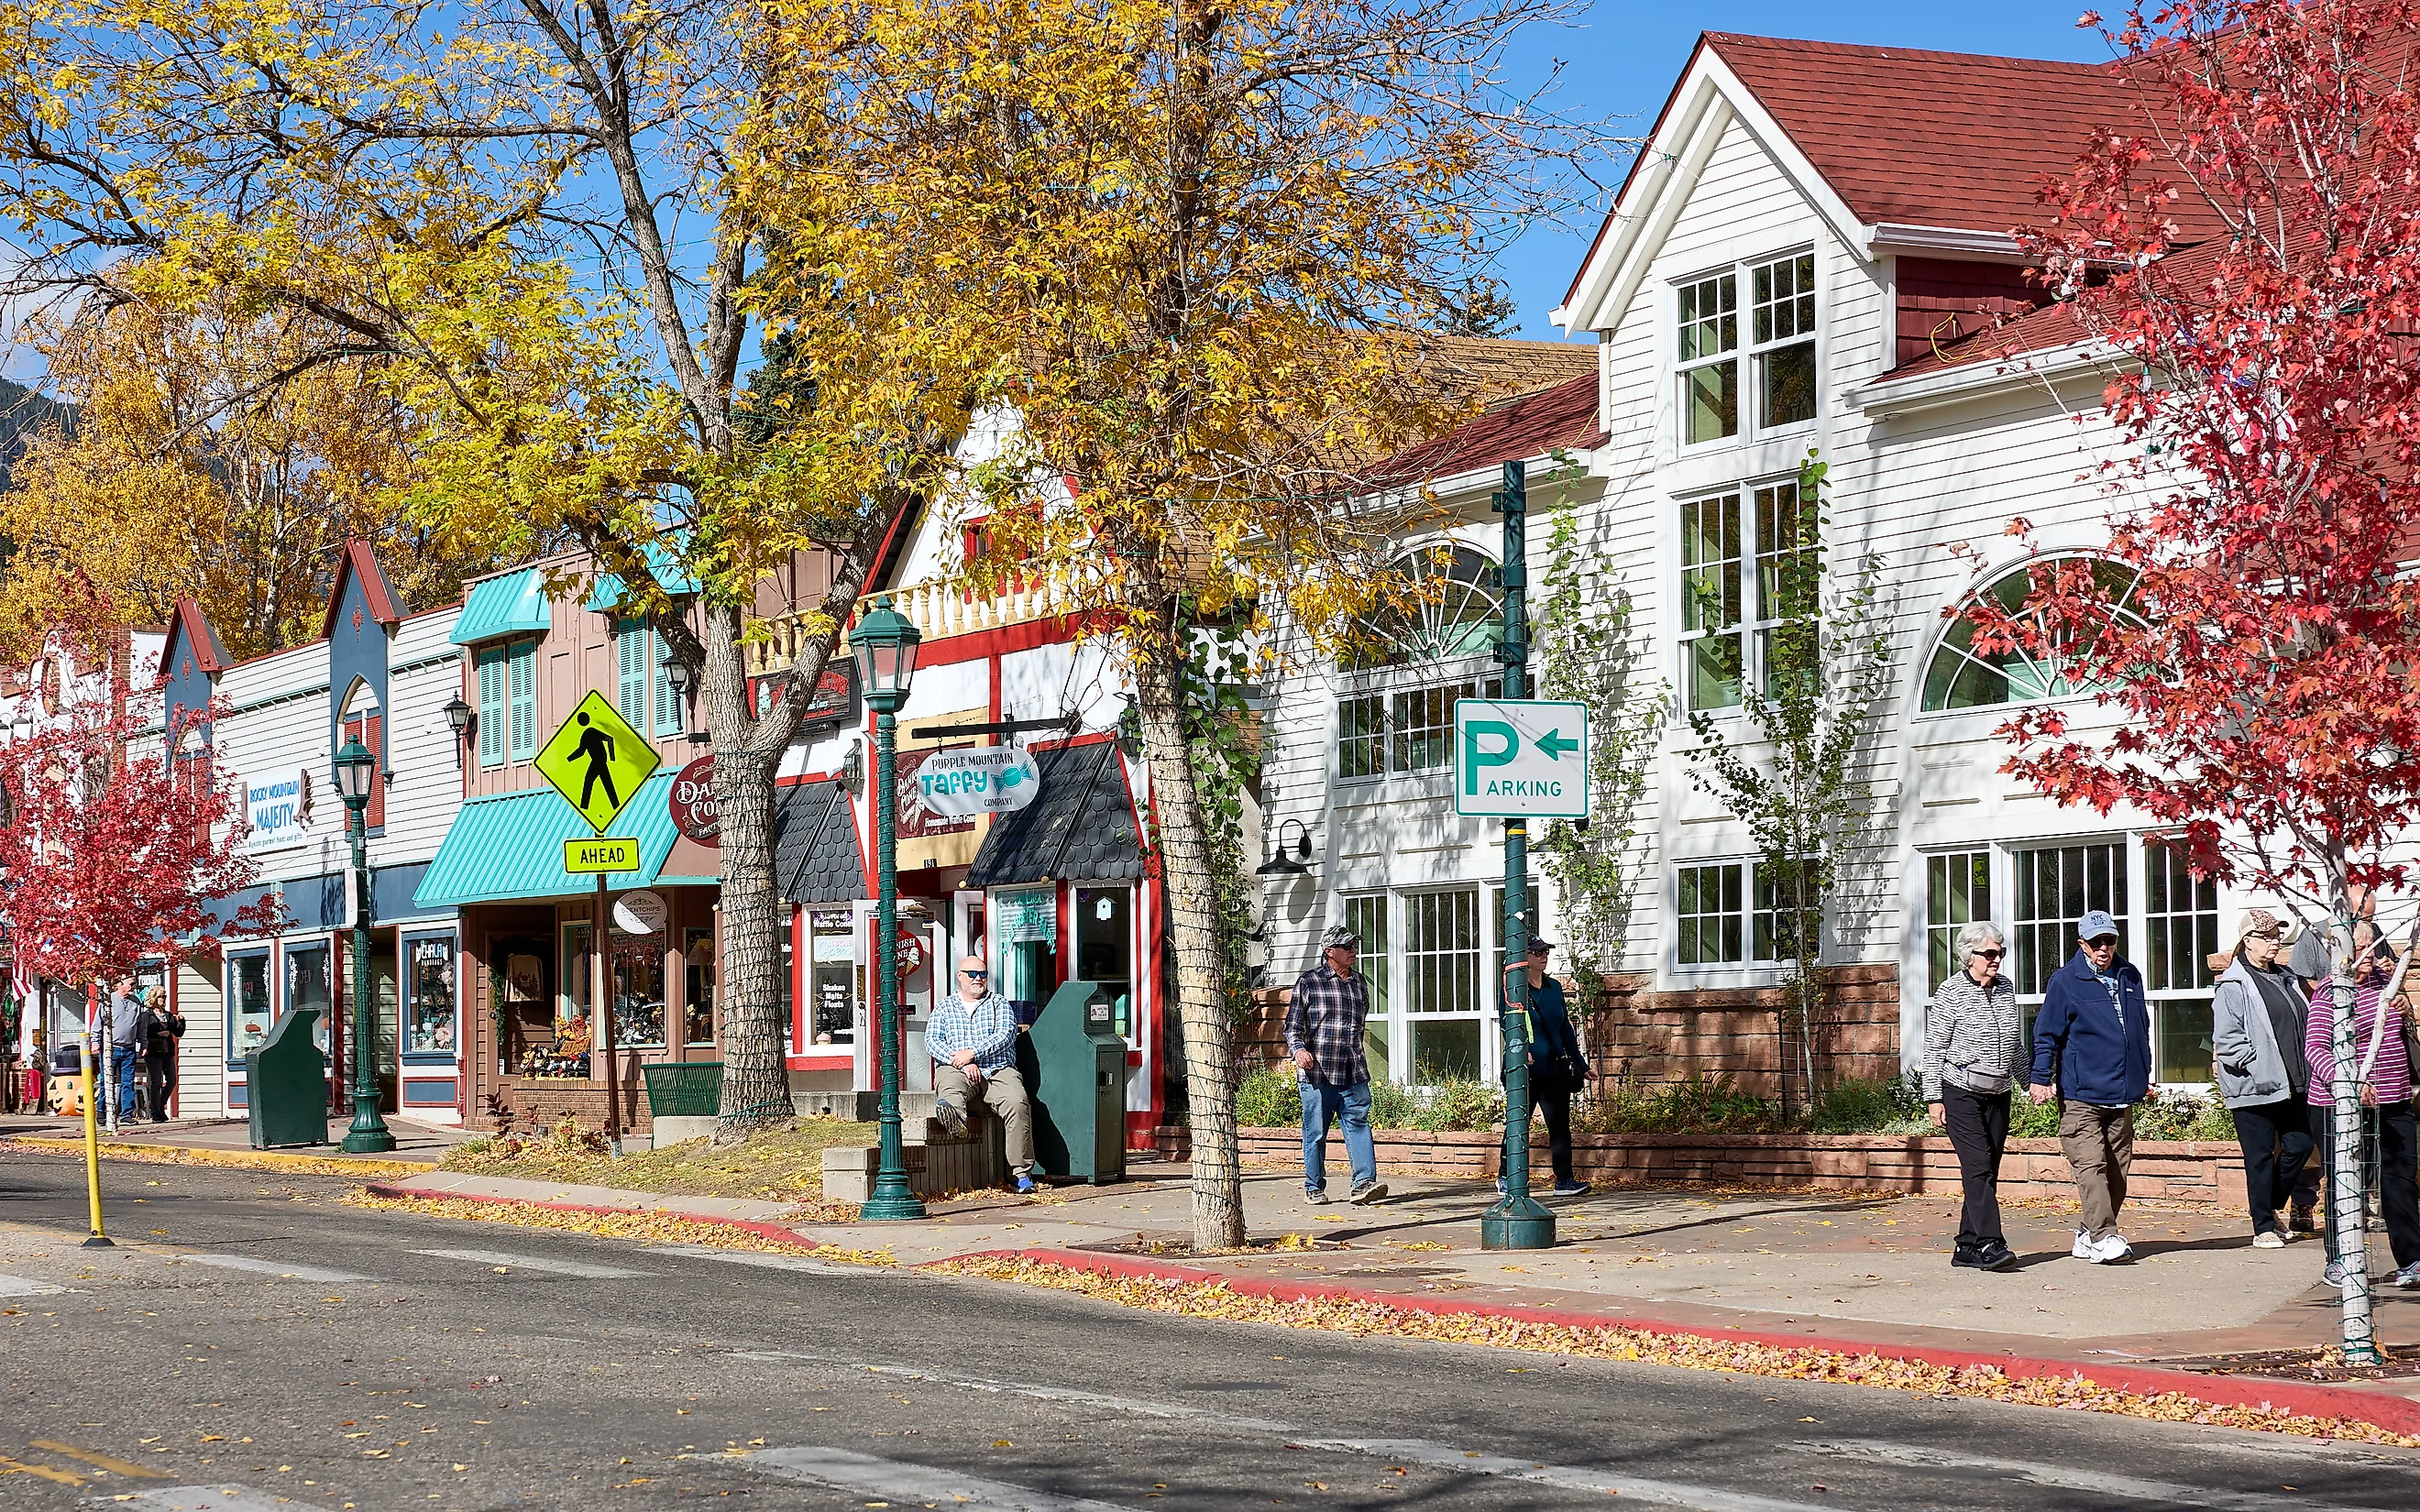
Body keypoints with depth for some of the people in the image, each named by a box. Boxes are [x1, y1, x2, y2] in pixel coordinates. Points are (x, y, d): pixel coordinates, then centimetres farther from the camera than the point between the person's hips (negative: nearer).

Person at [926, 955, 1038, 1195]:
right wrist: (962, 1063, -10)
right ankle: (952, 1116, -76)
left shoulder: (999, 1004, 20)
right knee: (951, 1089, -37)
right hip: (955, 1069, 0)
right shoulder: (944, 1008, 21)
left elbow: (1004, 1036, 3)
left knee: (1017, 1102, -29)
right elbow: (932, 1040, 6)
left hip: (998, 1070, 0)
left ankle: (1022, 1173, -30)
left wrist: (972, 1053, -11)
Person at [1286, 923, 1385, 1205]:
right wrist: (1298, 1049, -20)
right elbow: (1293, 1025, -1)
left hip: (1354, 1075, 4)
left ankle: (1364, 1183, -12)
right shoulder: (1308, 982, 0)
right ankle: (1315, 1187, 13)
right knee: (1316, 1131, 2)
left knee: (1358, 1124, -7)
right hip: (1317, 1073, -4)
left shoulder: (1360, 982, 16)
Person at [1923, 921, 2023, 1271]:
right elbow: (1934, 1049, -6)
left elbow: (2016, 1044, 21)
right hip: (1961, 1093, -6)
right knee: (1978, 1166, -15)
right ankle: (1990, 1244, -21)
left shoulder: (2006, 988, 11)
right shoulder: (1950, 993, -6)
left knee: (1987, 1171, 5)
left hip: (1998, 1094, 6)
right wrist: (1934, 1097, -9)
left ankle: (1966, 1247, 10)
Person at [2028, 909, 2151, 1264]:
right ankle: (2103, 1238, -19)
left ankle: (2089, 1236, 15)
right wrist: (2041, 1077, -9)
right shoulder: (2065, 981, -2)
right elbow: (2046, 1034, -2)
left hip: (2122, 1095, 6)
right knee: (2090, 1165, -14)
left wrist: (2144, 1076, 25)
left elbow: (2141, 1030, 25)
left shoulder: (2129, 976, 14)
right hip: (2080, 1095, -6)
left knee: (2117, 1170, 7)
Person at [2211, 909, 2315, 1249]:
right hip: (2254, 1089, -7)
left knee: (2299, 1145, 7)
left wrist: (2304, 1073, 11)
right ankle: (2264, 1228, 6)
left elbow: (2303, 1025, 23)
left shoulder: (2286, 979, 16)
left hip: (2291, 1084, 7)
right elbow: (2226, 1040, -13)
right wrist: (2259, 1067, -19)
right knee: (2260, 1157, -1)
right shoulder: (2232, 985, -8)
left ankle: (2273, 1207, 27)